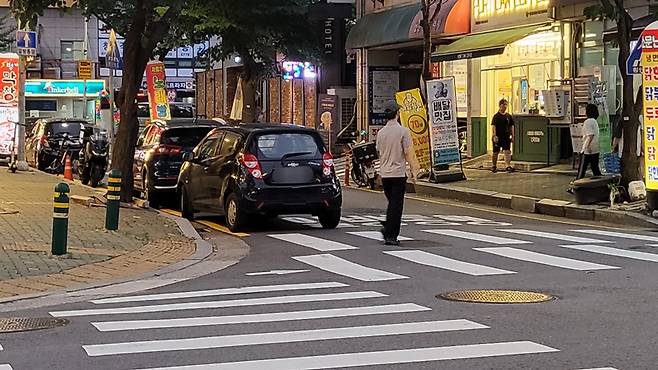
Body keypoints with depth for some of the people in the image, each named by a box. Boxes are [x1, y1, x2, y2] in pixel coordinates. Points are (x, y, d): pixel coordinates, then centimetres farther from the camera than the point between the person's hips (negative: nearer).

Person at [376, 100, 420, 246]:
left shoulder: (380, 132, 5)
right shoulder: (403, 131, -11)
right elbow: (408, 153, -11)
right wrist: (413, 171, -4)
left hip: (384, 174, 5)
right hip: (398, 173, -5)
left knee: (391, 203, 19)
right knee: (396, 205, -2)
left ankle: (387, 228, 11)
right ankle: (390, 235, -4)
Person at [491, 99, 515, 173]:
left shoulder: (509, 116, 8)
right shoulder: (496, 116, -4)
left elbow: (511, 126, 13)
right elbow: (493, 126, -11)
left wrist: (512, 136, 8)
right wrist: (494, 135, -22)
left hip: (506, 137, 3)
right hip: (498, 137, -2)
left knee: (507, 151, -10)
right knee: (495, 152, 8)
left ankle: (508, 165, -17)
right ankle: (494, 166, 21)